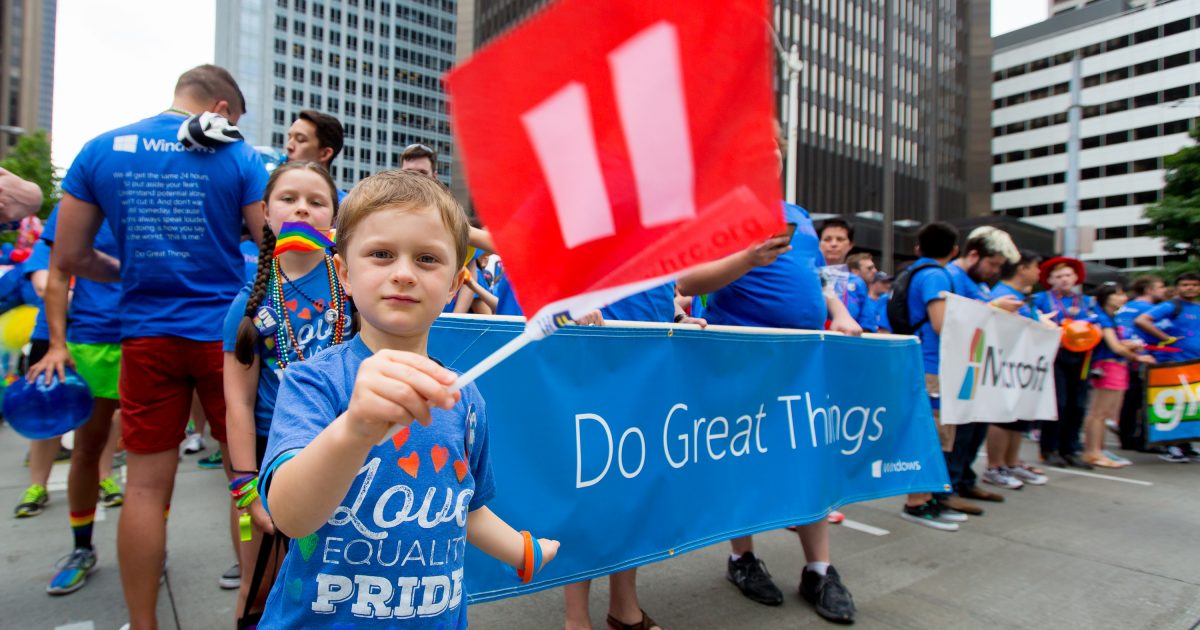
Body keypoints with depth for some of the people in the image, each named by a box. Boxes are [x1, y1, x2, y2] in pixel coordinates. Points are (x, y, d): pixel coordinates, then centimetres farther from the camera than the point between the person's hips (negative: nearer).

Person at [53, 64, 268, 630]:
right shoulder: (237, 156, -3)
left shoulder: (101, 150, 6)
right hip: (224, 331, -2)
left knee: (146, 483, 10)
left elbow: (69, 256, 7)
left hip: (146, 335, 3)